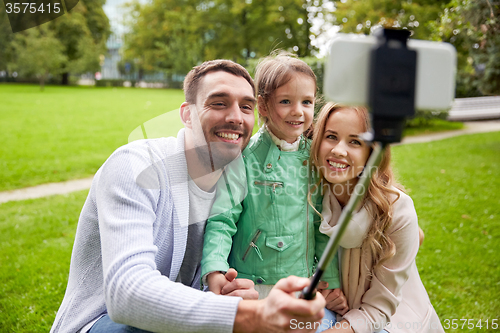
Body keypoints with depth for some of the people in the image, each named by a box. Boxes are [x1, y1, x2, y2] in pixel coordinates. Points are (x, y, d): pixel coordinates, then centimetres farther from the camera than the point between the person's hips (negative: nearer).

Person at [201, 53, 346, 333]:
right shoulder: (245, 156, -10)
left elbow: (325, 226, 10)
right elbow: (222, 218, -14)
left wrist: (332, 281, 9)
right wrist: (215, 268, -29)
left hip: (306, 288, 4)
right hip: (254, 287, -4)